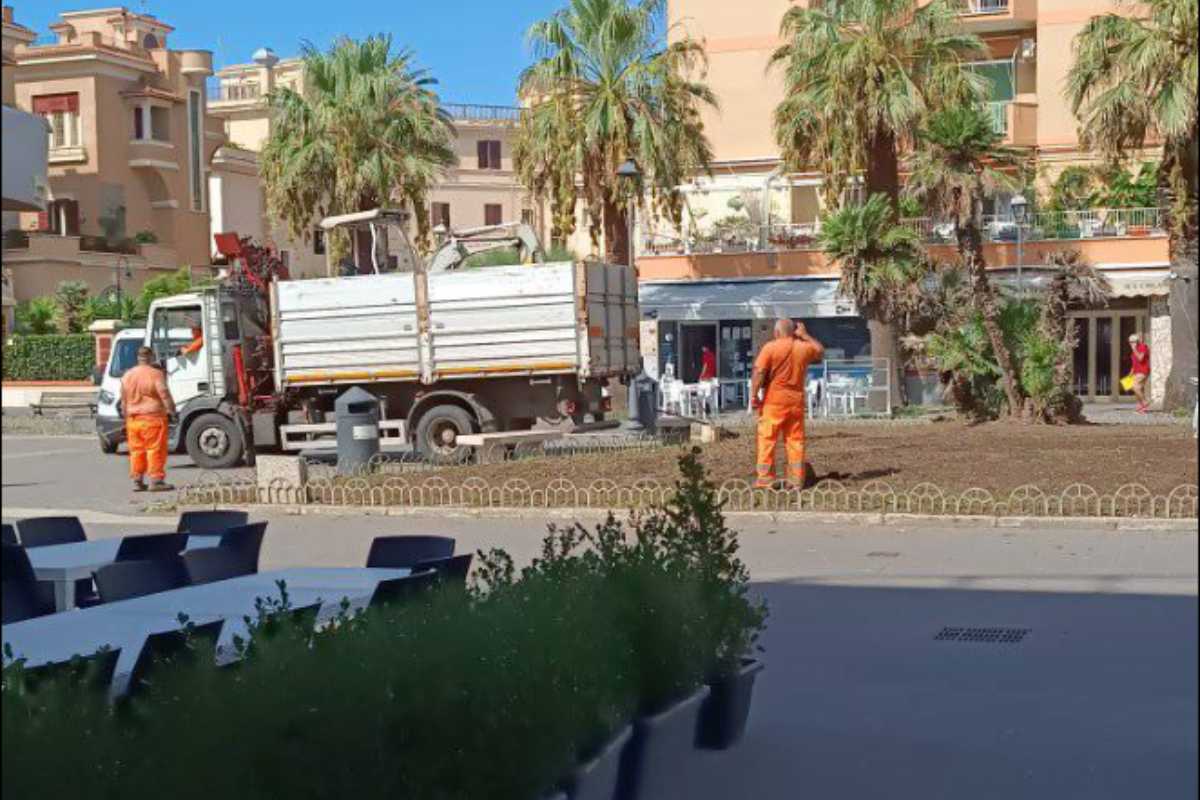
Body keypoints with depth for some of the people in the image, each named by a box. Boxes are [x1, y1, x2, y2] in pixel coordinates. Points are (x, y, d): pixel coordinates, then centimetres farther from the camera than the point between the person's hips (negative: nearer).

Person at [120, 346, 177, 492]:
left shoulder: (127, 376, 10)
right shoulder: (156, 374, -10)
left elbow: (123, 399, 16)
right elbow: (164, 395, -13)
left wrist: (126, 414, 26)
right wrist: (172, 410, -4)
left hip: (133, 420, 6)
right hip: (153, 419, -6)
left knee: (136, 451, 12)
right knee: (155, 450, -2)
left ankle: (137, 481, 14)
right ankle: (156, 481, -4)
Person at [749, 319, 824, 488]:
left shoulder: (770, 347, -8)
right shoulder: (804, 347, 5)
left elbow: (759, 372, -15)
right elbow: (821, 351, 26)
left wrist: (754, 395, -10)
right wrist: (805, 335, 23)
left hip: (774, 400, -4)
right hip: (796, 399, 4)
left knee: (767, 438, -1)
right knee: (795, 439, 10)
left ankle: (765, 478, -3)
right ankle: (797, 478, 10)